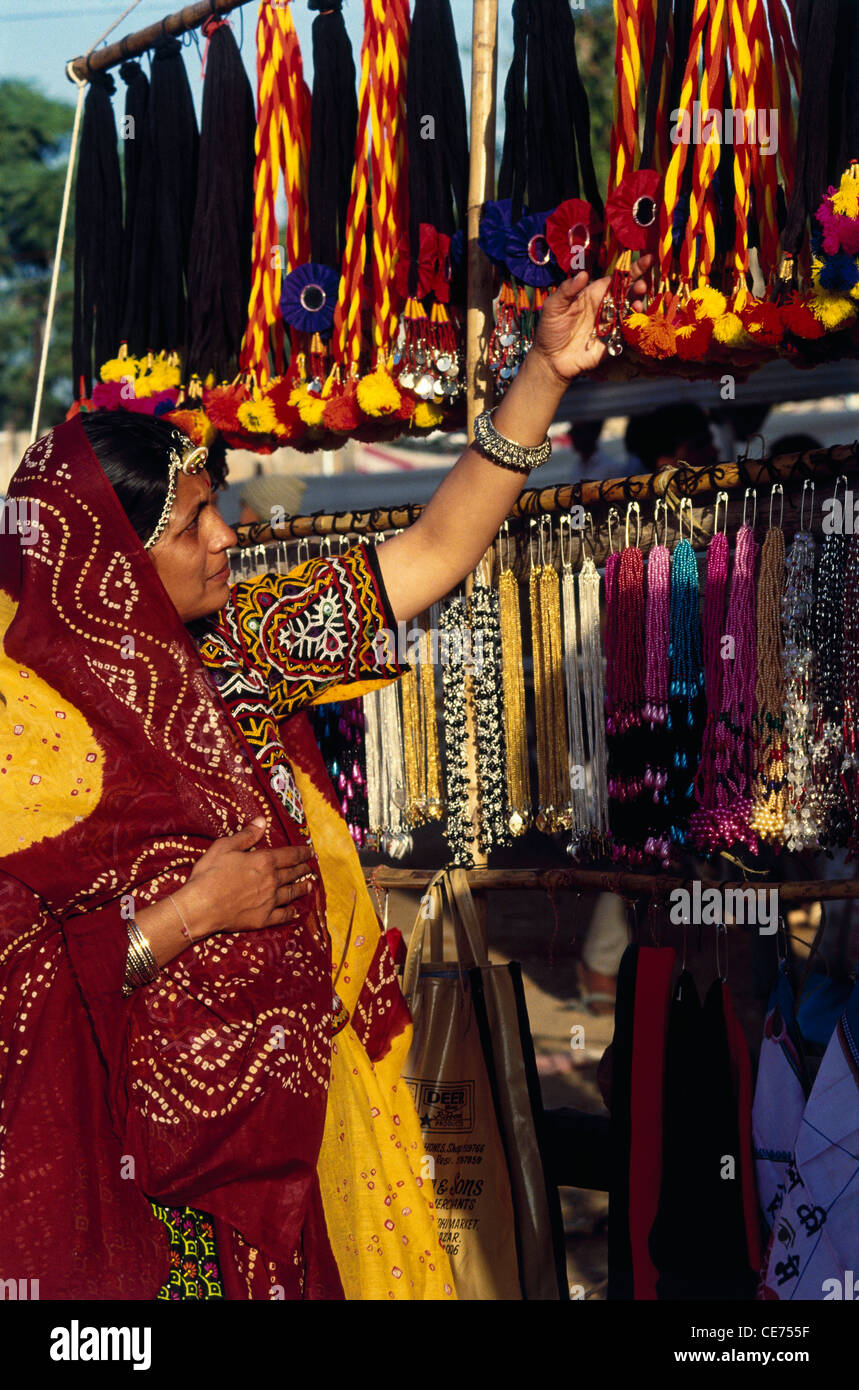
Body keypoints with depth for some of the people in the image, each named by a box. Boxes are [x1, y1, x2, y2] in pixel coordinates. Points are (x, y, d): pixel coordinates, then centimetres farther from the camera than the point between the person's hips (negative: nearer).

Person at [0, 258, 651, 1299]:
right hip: (152, 1150, -6)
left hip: (291, 1108, 7)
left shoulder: (232, 653, 4)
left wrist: (545, 372, 2)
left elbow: (437, 550, 7)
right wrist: (186, 917, -18)